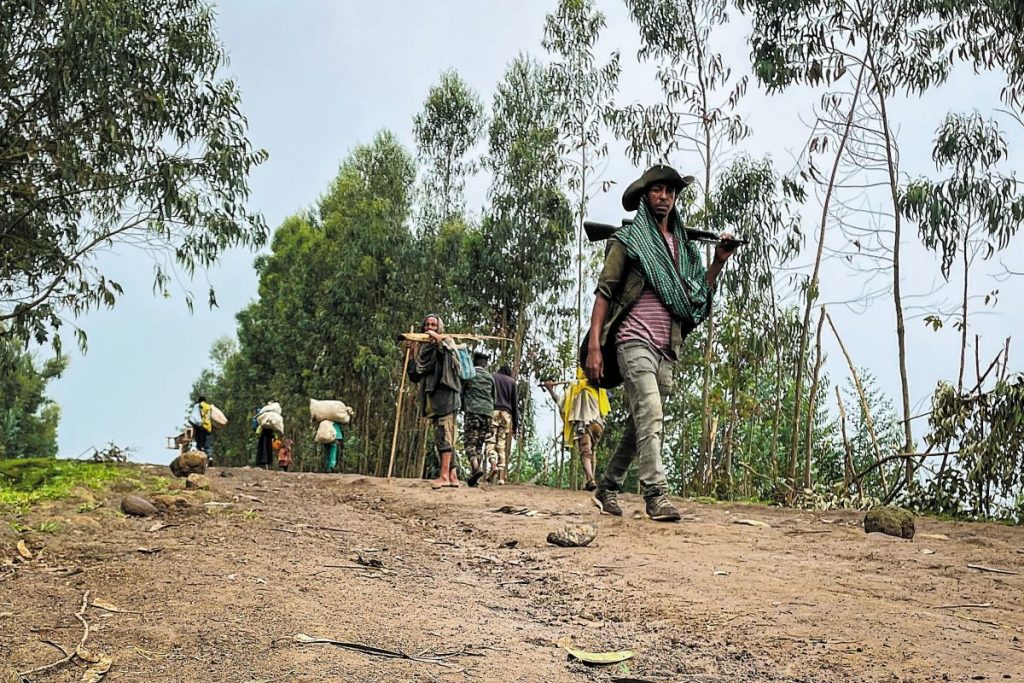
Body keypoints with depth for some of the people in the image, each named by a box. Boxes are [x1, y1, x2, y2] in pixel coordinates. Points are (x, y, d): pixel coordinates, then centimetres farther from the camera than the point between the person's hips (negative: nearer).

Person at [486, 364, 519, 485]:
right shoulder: (512, 381, 15)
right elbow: (515, 404, 13)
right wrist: (515, 424, 14)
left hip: (492, 412, -2)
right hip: (506, 414, 2)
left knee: (491, 441, -4)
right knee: (502, 445, 3)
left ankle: (493, 465, -30)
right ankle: (501, 476, -3)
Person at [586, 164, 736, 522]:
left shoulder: (684, 246, 19)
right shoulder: (629, 240, 3)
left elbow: (698, 296, 20)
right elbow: (604, 292, -2)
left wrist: (718, 262, 6)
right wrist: (594, 346, -10)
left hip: (667, 348, 6)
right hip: (635, 341, -6)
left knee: (639, 425, 10)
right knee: (650, 417, -19)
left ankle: (607, 489, 23)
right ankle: (656, 496, -19)